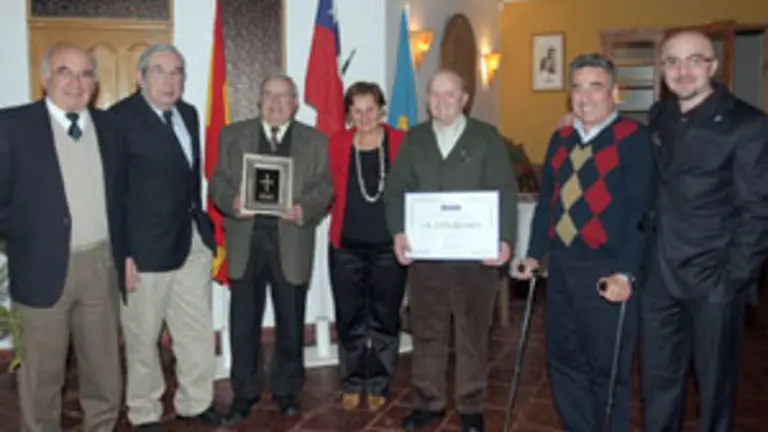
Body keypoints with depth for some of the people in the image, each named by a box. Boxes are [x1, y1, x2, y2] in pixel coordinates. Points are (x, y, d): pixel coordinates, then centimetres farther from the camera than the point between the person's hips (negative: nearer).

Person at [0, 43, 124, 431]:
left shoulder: (107, 125, 7)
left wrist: (122, 252, 5)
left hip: (101, 264, 3)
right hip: (44, 266, -3)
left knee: (105, 369, 14)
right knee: (43, 373, 12)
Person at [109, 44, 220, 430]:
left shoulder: (188, 113, 11)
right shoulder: (120, 118, -12)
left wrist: (201, 224, 10)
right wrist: (121, 253, -17)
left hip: (192, 241, 7)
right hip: (145, 247, -6)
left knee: (198, 332, 15)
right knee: (143, 338, 10)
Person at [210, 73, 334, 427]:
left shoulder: (315, 141, 7)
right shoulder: (232, 135, 9)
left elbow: (324, 188, -1)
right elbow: (218, 183, 3)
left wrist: (304, 209, -20)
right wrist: (232, 202, -18)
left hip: (291, 242, 0)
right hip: (246, 241, 0)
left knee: (291, 322, 10)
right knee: (243, 322, 5)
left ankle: (287, 390, 27)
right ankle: (244, 393, 20)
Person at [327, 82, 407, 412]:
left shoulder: (401, 143, -2)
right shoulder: (336, 144, 2)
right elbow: (329, 190, 8)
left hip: (388, 247, -1)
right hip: (346, 247, 1)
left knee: (385, 319, 9)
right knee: (349, 320, 9)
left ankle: (378, 385, 26)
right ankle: (352, 384, 27)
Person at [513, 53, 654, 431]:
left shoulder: (634, 138, -8)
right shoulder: (560, 139, 11)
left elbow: (639, 210, -14)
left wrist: (625, 272, -20)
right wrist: (534, 254, 7)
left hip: (607, 270, -6)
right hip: (561, 266, 6)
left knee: (606, 368, 6)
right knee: (563, 361, 15)